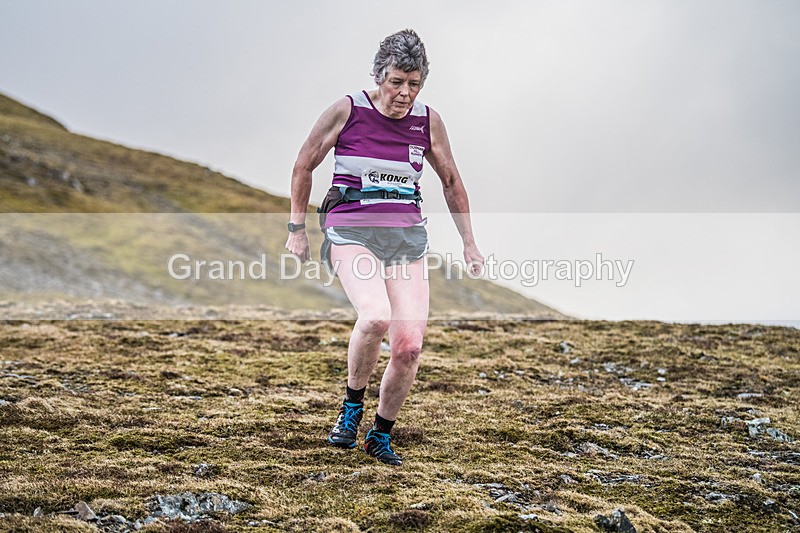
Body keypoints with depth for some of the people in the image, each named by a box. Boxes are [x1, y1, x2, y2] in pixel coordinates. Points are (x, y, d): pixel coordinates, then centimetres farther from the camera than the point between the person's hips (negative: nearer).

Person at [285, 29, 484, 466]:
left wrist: (468, 243, 18)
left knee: (409, 345, -8)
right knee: (376, 316, -31)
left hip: (406, 236, 3)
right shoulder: (347, 110, -4)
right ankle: (351, 407, -5)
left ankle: (381, 436, 14)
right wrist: (297, 229, 8)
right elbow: (303, 166, 7)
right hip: (351, 229, -3)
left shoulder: (428, 121, 5)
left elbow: (451, 183, 19)